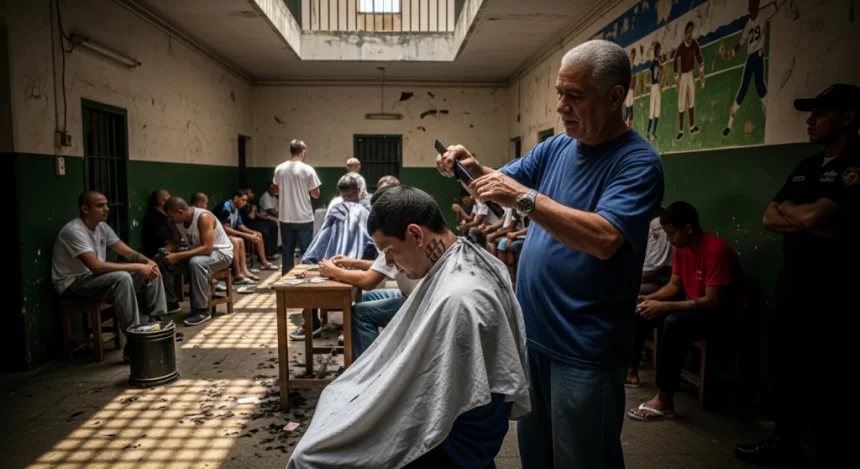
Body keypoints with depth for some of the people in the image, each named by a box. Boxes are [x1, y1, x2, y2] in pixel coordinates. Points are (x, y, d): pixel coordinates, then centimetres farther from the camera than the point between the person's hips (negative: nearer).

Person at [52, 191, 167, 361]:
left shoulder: (102, 226, 5)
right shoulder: (74, 231, -23)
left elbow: (127, 251, 6)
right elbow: (97, 267, -32)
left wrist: (147, 261, -15)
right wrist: (137, 267, -30)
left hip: (96, 278, 9)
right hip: (73, 284, -9)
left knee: (150, 273, -2)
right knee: (122, 278, -35)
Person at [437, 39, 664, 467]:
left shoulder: (638, 162, -16)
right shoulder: (556, 147, 6)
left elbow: (604, 239, -29)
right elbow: (501, 183, 13)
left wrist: (526, 198, -33)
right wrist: (472, 168, -8)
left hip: (584, 349, -7)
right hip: (532, 333, 7)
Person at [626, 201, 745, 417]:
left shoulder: (716, 250, -26)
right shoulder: (682, 247, 1)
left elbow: (712, 302, -30)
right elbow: (674, 285, 9)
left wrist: (664, 306, -31)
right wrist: (648, 298, -10)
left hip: (723, 315, -9)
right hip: (694, 307, 9)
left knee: (674, 322, -36)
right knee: (641, 311, 3)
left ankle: (665, 400, -30)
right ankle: (631, 370, 13)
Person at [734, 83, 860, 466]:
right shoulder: (806, 167, 14)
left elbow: (814, 216, -24)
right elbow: (769, 219, 10)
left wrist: (787, 207, -2)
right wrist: (807, 222, -9)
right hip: (791, 283, 8)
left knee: (820, 374, 1)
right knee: (784, 366, 14)